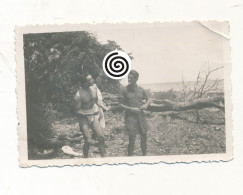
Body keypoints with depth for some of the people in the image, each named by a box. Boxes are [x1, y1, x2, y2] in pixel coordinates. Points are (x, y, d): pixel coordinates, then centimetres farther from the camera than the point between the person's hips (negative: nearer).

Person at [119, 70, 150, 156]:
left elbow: (147, 100, 16)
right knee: (132, 138, -3)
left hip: (141, 116, 4)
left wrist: (145, 105, -6)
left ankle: (144, 155, 31)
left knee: (144, 136, 12)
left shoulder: (141, 90, 3)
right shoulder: (124, 90, -7)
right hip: (130, 117, -4)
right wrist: (132, 109, -16)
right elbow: (121, 104, -6)